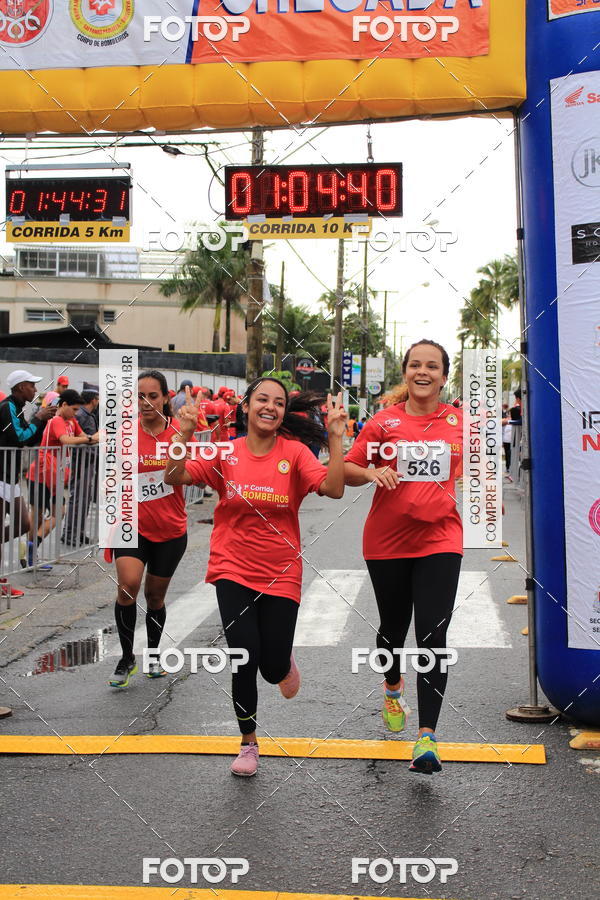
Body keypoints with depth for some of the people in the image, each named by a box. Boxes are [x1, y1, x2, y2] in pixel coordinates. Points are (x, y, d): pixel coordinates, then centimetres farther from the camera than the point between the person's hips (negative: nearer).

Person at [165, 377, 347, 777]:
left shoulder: (295, 452, -5)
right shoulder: (226, 454, -2)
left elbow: (334, 488, -18)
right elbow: (174, 477, -10)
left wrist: (337, 436, -25)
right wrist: (185, 433, -22)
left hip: (281, 576, 0)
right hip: (234, 571, 0)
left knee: (273, 667, 3)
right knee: (244, 660, -5)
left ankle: (285, 664, 45)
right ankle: (249, 743, 20)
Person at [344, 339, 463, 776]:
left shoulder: (459, 421, 2)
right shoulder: (385, 421, -2)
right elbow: (348, 469, 1)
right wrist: (372, 473, -18)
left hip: (439, 539, 0)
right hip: (387, 540, 1)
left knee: (432, 635, -10)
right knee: (393, 627, 17)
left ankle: (427, 738, -7)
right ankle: (393, 688, 49)